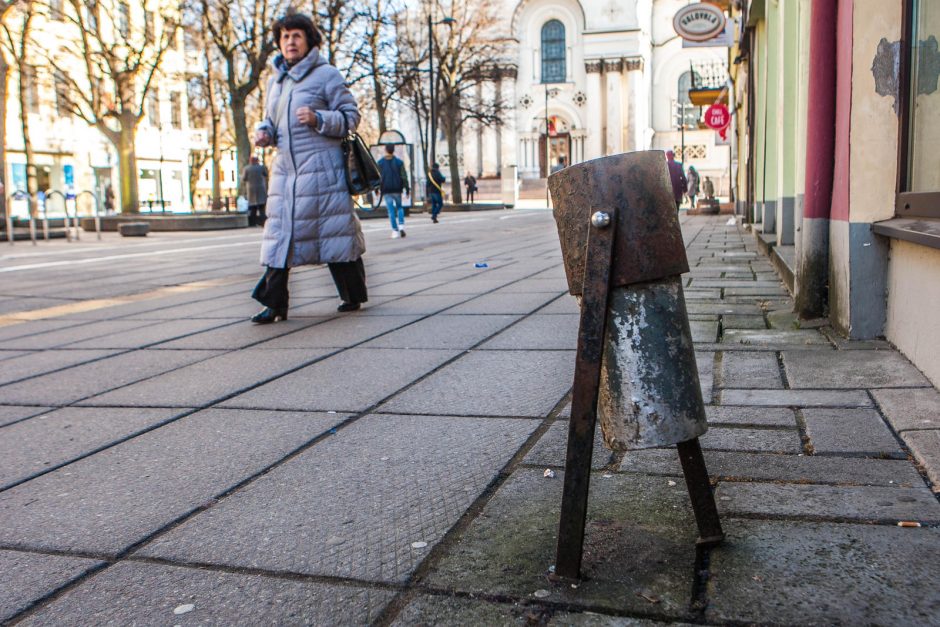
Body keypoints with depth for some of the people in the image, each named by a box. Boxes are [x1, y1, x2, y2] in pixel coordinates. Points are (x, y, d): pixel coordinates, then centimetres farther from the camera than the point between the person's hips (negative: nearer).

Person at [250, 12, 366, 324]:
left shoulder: (326, 74, -2)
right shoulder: (275, 81, 16)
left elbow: (351, 116, -4)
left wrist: (318, 119, -20)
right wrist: (263, 132, 2)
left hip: (320, 166, -6)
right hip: (285, 167, 6)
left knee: (333, 230, -1)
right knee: (280, 230, 1)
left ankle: (354, 295, 15)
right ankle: (275, 304, 3)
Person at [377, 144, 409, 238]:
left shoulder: (380, 163, -1)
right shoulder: (399, 162, 1)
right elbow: (404, 176, 0)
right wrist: (407, 188, 5)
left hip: (386, 191, -1)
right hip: (397, 189, 1)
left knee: (391, 210, 0)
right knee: (399, 207, 17)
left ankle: (395, 231, -3)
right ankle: (401, 225, -2)